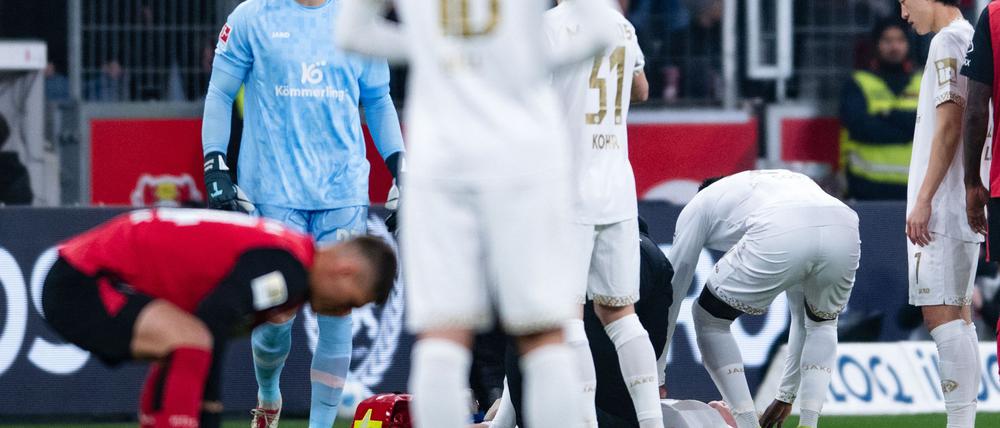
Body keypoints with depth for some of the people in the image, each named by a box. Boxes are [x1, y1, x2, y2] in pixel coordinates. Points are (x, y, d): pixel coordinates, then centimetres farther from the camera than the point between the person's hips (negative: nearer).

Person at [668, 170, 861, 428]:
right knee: (822, 323, 36)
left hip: (779, 241, -4)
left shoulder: (700, 205, 36)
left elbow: (673, 291, 37)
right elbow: (802, 317, 50)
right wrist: (786, 397, 56)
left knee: (709, 319, 22)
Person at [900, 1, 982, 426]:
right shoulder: (971, 38, 18)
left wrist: (923, 200, -18)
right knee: (957, 315, 10)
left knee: (941, 313, -12)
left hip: (943, 206, -10)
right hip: (965, 208, 10)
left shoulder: (948, 41, -10)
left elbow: (949, 125, -17)